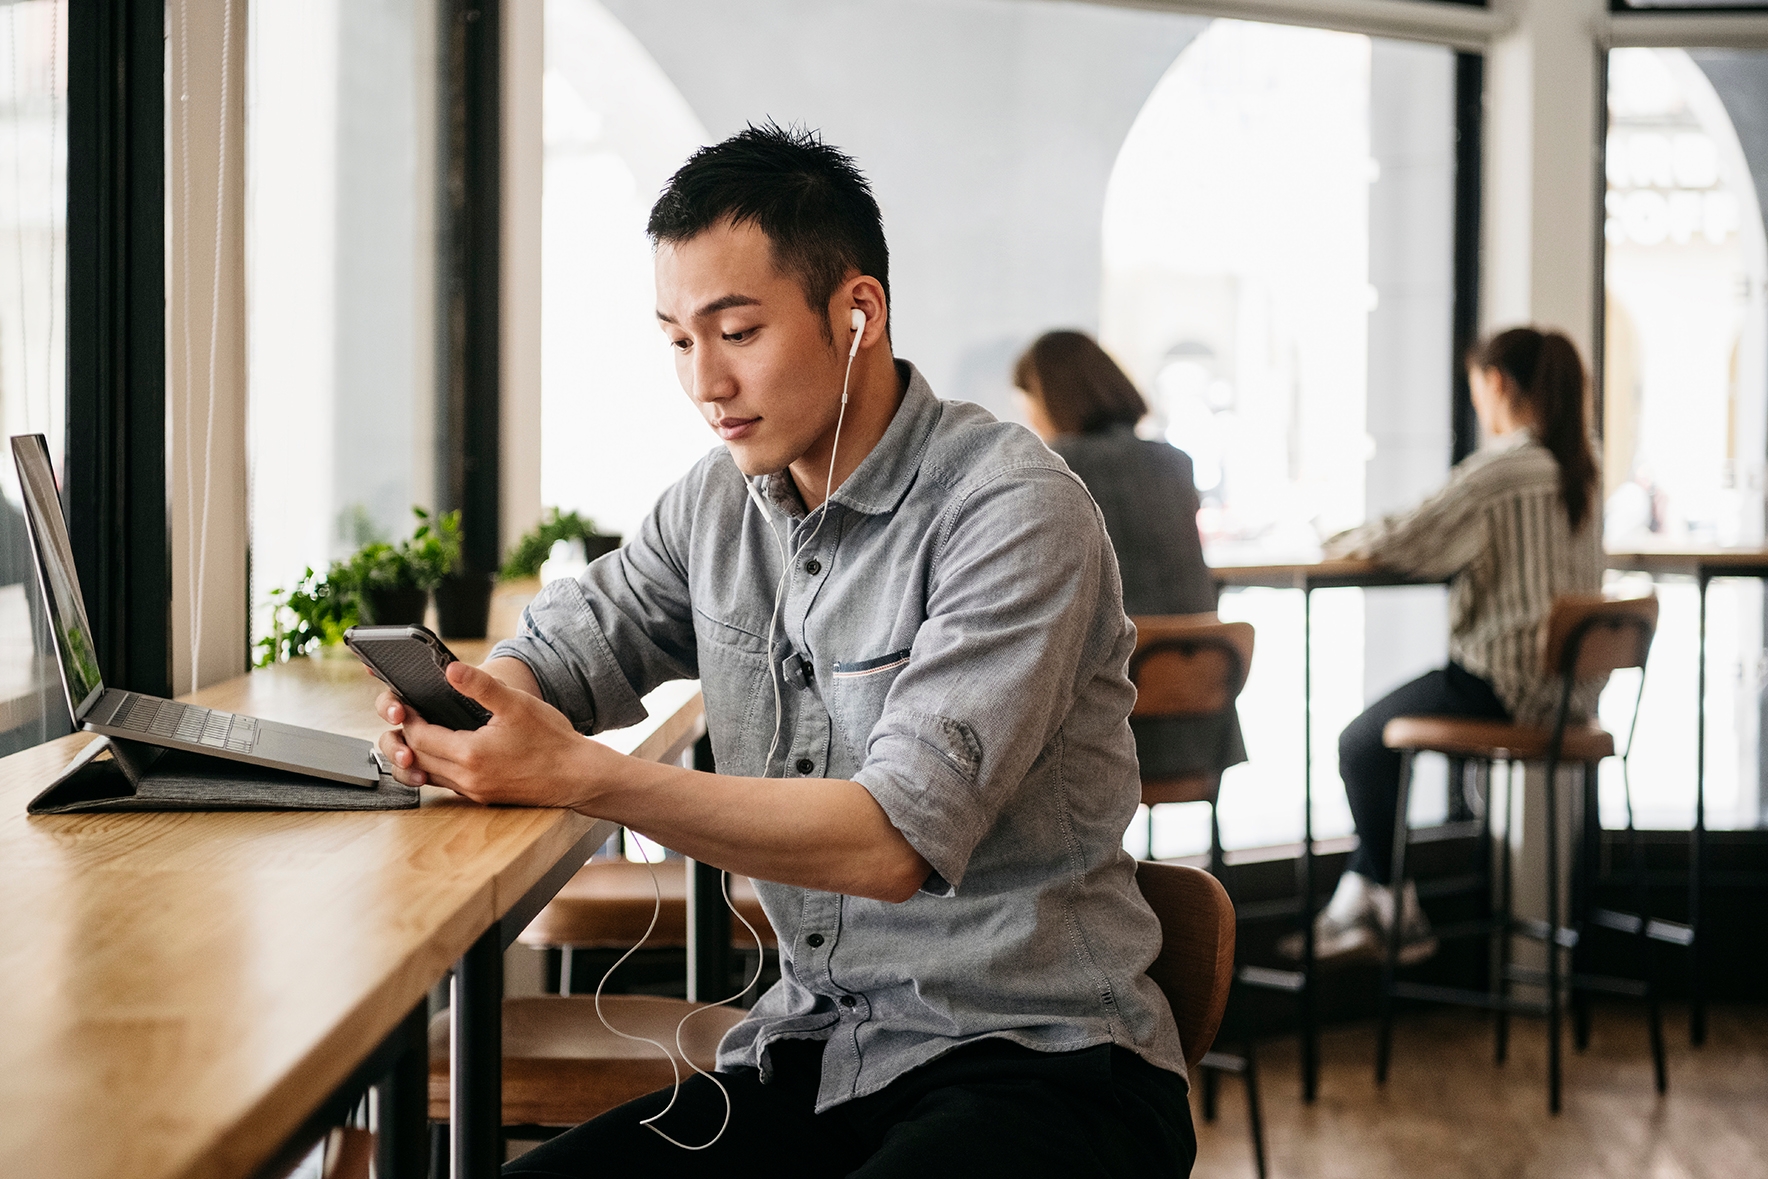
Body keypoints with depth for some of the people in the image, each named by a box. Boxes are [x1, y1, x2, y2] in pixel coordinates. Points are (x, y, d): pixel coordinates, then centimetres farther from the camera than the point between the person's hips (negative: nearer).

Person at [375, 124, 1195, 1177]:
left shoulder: (1015, 512, -15)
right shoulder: (720, 501, 8)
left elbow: (893, 838, -23)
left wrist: (580, 776, -26)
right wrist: (461, 714, -9)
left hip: (1041, 1060, -6)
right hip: (812, 1051, 6)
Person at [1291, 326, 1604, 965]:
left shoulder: (1503, 463, -18)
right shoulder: (1577, 468, 10)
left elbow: (1406, 539, -18)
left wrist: (1352, 541, 3)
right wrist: (1383, 538, 15)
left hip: (1504, 684, -9)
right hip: (1566, 688, 9)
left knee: (1362, 744, 10)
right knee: (1379, 732, 22)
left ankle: (1401, 916, 20)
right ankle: (1356, 904, 21)